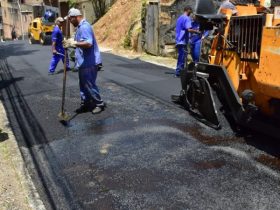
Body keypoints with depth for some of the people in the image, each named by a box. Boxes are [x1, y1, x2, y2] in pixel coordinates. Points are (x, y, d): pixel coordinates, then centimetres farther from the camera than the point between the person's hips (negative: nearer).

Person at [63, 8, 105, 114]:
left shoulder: (84, 27, -17)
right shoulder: (80, 27, 16)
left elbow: (88, 43, -30)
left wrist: (74, 43, -27)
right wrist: (71, 43, 8)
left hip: (89, 63, -10)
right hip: (83, 62, 10)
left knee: (90, 85, -2)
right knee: (83, 85, 15)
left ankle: (99, 104, 11)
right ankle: (85, 104, 24)